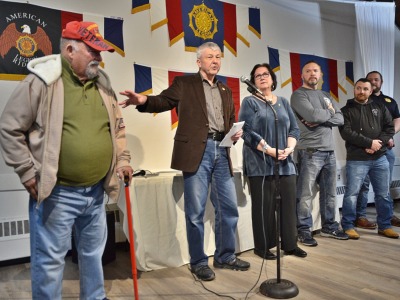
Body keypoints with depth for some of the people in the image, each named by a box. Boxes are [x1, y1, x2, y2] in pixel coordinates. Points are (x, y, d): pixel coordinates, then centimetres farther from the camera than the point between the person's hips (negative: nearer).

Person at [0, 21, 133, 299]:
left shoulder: (102, 83, 8)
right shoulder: (41, 81, -11)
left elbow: (118, 126, 18)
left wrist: (122, 160, 7)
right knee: (50, 259, 8)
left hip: (96, 191, 6)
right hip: (57, 193, -6)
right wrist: (28, 172, -9)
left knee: (94, 253, 22)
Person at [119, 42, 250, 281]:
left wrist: (236, 132, 1)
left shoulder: (226, 91, 21)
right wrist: (143, 100, -25)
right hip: (197, 152, -5)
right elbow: (163, 100, -5)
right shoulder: (184, 83, 6)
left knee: (229, 208, 11)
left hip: (221, 151, 6)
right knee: (195, 211, 1)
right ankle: (199, 262, 18)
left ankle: (226, 257, 29)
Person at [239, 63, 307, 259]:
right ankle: (263, 247, 13)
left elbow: (294, 128, 12)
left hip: (285, 162, 5)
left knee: (288, 203, 6)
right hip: (260, 163, -4)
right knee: (264, 205, 0)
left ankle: (290, 244, 20)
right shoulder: (249, 102, 2)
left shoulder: (283, 102, 16)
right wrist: (270, 150, -16)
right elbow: (247, 132, -9)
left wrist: (289, 148, -7)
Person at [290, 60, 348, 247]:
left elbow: (340, 119, 8)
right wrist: (329, 113, 2)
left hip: (330, 151, 7)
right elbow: (313, 115, -18)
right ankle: (304, 231, 6)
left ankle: (329, 227, 26)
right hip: (310, 152, -7)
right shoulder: (299, 95, -1)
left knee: (330, 193, 13)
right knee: (306, 195, -4)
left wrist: (321, 119, -9)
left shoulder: (326, 96, 21)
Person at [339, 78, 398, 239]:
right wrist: (370, 142, -16)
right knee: (351, 194, -2)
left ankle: (384, 226, 24)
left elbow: (390, 128, 6)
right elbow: (346, 133, -12)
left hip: (380, 158, 4)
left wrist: (378, 143, -12)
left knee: (383, 194, 10)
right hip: (356, 160, -4)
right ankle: (348, 226, 10)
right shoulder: (346, 110, 1)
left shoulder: (380, 107, 13)